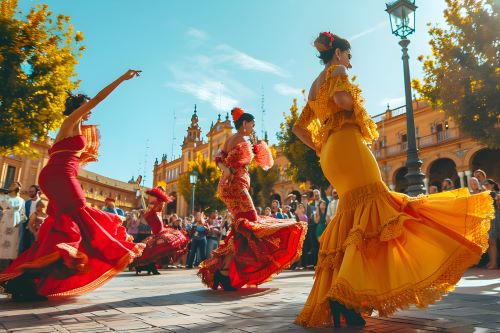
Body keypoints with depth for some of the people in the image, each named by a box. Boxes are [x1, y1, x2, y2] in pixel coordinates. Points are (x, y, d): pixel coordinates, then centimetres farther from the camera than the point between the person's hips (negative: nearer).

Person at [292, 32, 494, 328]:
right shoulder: (336, 71, 5)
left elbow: (299, 128, 25)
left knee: (354, 217, 6)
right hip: (348, 145, -9)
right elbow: (342, 99, -18)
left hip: (331, 154, 9)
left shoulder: (314, 87, 28)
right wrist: (357, 107, 3)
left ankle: (334, 299, 4)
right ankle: (344, 293, -31)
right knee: (369, 212, -18)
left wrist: (320, 149, 19)